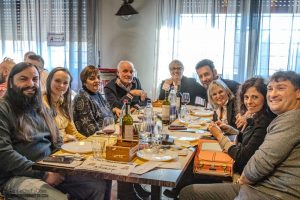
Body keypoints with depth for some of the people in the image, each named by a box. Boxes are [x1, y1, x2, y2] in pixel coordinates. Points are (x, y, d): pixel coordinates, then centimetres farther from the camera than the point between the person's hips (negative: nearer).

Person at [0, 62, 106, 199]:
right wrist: (42, 174, -19)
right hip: (16, 176, -6)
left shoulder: (40, 108, 17)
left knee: (98, 186, -9)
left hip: (50, 169, 7)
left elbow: (56, 141, 20)